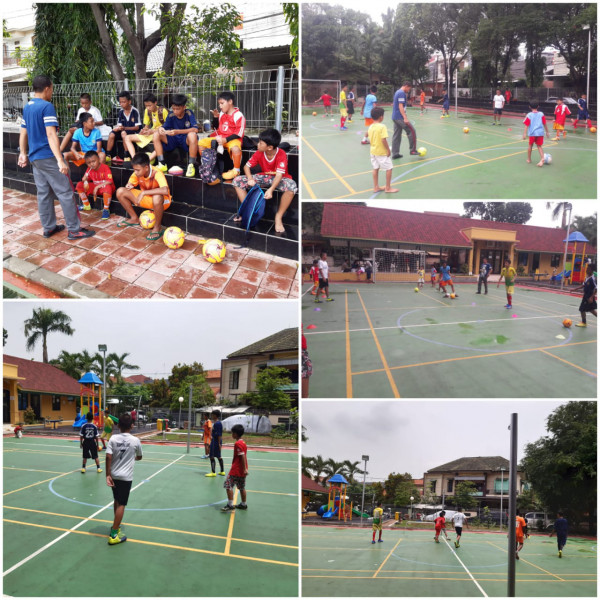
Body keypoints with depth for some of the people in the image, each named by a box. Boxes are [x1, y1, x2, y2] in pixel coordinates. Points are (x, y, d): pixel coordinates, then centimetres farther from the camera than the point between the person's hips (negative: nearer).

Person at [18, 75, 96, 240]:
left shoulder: (27, 107, 11)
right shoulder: (47, 106, -15)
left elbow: (23, 133, 18)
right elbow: (51, 135, -23)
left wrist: (23, 154, 27)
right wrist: (60, 160, -27)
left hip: (35, 157, 9)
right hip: (48, 158, -9)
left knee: (44, 194, 13)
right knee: (65, 193, -3)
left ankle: (48, 228, 18)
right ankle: (74, 230, -1)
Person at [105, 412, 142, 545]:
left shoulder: (113, 438, -4)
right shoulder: (135, 441, -6)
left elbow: (108, 457, -12)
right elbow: (139, 457, 9)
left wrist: (108, 475, -8)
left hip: (114, 475, 3)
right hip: (126, 477, -3)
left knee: (117, 501, 22)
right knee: (121, 504, -2)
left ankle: (116, 526, 38)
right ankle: (113, 535, -5)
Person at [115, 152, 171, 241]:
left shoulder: (156, 173, -31)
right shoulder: (137, 173, -13)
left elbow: (165, 190, -49)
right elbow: (130, 184, 7)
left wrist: (144, 192, -45)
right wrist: (129, 186, -19)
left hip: (162, 201, -6)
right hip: (146, 198, 7)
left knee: (157, 198, -44)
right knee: (120, 192, -7)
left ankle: (157, 228, -20)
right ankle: (134, 219, 12)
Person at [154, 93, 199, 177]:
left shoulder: (189, 113, -15)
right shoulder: (171, 115, -5)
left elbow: (195, 129, -27)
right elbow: (165, 127, -1)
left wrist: (178, 131, -36)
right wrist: (161, 129, -28)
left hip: (186, 141, -4)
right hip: (173, 141, 4)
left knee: (192, 135, -38)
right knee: (156, 134, -14)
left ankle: (191, 165, -25)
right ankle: (162, 164, -9)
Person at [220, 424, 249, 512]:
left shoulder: (237, 444, -17)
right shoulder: (243, 443, 11)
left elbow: (242, 456, -22)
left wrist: (244, 469, -22)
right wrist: (245, 469, 18)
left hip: (236, 470, -9)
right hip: (242, 471, 9)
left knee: (228, 485, -6)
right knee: (242, 487, 16)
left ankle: (230, 505, -9)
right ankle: (243, 504, 23)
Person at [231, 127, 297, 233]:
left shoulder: (281, 154, -25)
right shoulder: (259, 153, -12)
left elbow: (279, 174, -34)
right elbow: (247, 166, -5)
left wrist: (271, 190, -50)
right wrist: (250, 179, -27)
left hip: (278, 179, -5)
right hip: (264, 176, 5)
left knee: (292, 186, -40)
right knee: (237, 181, -9)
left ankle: (278, 217, -25)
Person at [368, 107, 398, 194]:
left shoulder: (371, 127, 1)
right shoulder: (382, 127, -20)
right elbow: (384, 140, -24)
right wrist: (388, 150, -16)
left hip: (373, 151, 8)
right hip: (382, 152, -8)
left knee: (375, 169, 15)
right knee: (389, 168, 4)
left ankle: (376, 187, 21)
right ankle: (388, 188, 8)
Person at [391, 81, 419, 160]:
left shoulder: (398, 92, 18)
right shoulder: (402, 93, -13)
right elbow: (400, 106, -21)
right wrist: (405, 118, -24)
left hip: (395, 117, 10)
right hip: (400, 117, -10)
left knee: (396, 135, 9)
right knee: (412, 131, -5)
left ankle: (395, 154, 9)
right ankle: (413, 150, -3)